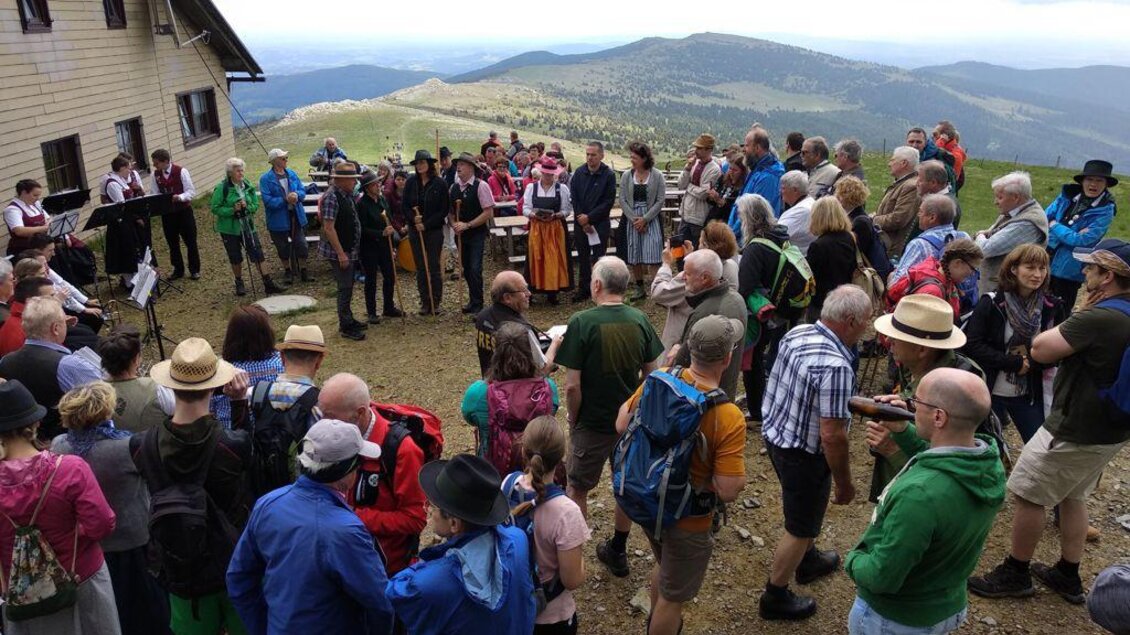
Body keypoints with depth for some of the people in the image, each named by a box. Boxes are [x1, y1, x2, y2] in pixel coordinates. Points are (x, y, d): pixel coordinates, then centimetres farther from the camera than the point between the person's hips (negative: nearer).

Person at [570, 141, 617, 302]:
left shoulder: (609, 175, -7)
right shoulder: (579, 173, 2)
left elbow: (608, 202, -10)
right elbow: (573, 198, 2)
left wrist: (589, 218, -14)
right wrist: (581, 218, -9)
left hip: (600, 223, -3)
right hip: (580, 222, 3)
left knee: (598, 258, 0)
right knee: (583, 257, 10)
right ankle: (583, 289, 19)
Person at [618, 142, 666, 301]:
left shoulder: (657, 176, -4)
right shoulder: (627, 176, 2)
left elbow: (660, 200, -7)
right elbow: (622, 200, 0)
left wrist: (645, 219, -13)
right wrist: (634, 218, -11)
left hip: (651, 219, -3)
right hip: (631, 219, 3)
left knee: (651, 253, -10)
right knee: (634, 256, 6)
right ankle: (639, 287, 18)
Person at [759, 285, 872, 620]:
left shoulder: (797, 333, -5)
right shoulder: (835, 366, -31)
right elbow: (832, 436, -28)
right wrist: (845, 482, -14)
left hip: (774, 433, 9)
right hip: (803, 453, -8)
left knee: (805, 508, 32)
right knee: (800, 528, 14)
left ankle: (808, 561, 55)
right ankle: (775, 598, 30)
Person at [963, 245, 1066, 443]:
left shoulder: (1053, 307, -2)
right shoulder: (991, 303, -11)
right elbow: (971, 344, -15)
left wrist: (1032, 363, -17)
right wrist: (1014, 363, -19)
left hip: (1031, 394, 2)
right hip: (989, 390, -2)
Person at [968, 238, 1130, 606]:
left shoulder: (1098, 318, -28)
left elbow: (1040, 349, -21)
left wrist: (1083, 313, -11)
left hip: (1074, 432, -9)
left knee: (1026, 494, 5)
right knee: (1072, 496, 23)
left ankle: (1015, 575, 18)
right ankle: (1068, 576, 35)